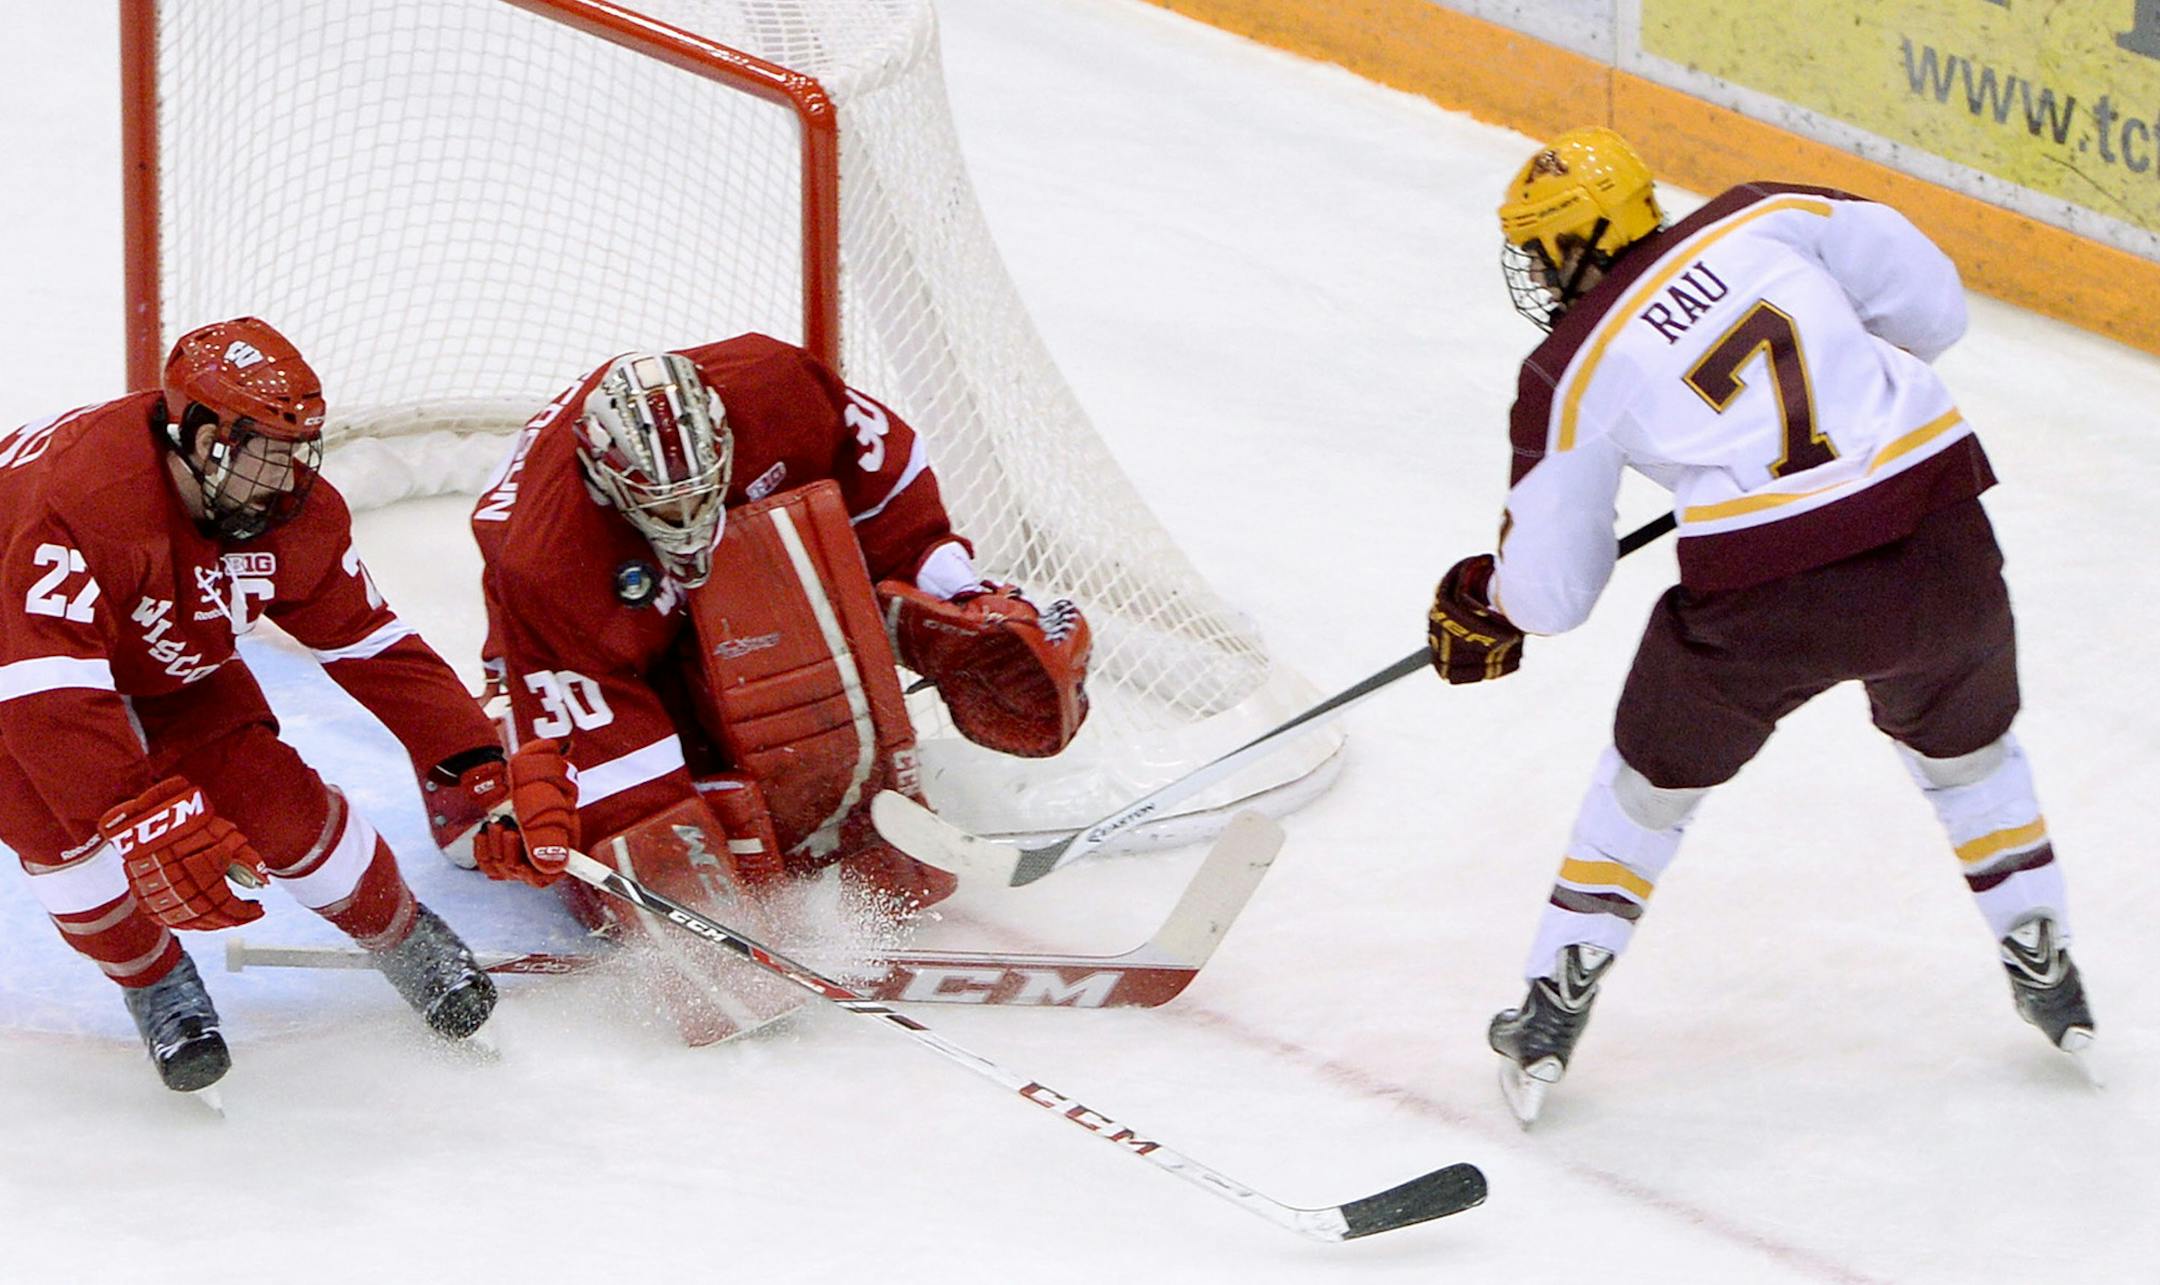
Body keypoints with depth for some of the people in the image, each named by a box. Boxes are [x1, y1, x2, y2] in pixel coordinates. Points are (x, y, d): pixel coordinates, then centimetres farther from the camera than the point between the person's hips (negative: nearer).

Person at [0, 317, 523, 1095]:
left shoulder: (297, 514, -18)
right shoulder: (82, 500, -43)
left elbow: (370, 645, -7)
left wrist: (468, 759, -15)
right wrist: (146, 821, -54)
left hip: (165, 666, 5)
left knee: (272, 796, -10)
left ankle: (410, 944, 14)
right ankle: (157, 988, -4)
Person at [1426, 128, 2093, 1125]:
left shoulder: (1570, 374, 5)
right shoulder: (1761, 218, 8)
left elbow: (1549, 590, 9)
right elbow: (1931, 303, 7)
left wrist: (1484, 608, 33)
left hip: (1766, 595, -2)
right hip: (1941, 541, 2)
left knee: (1658, 772, 24)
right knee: (1964, 742, 31)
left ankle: (1551, 1015, 26)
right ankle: (2046, 973, 39)